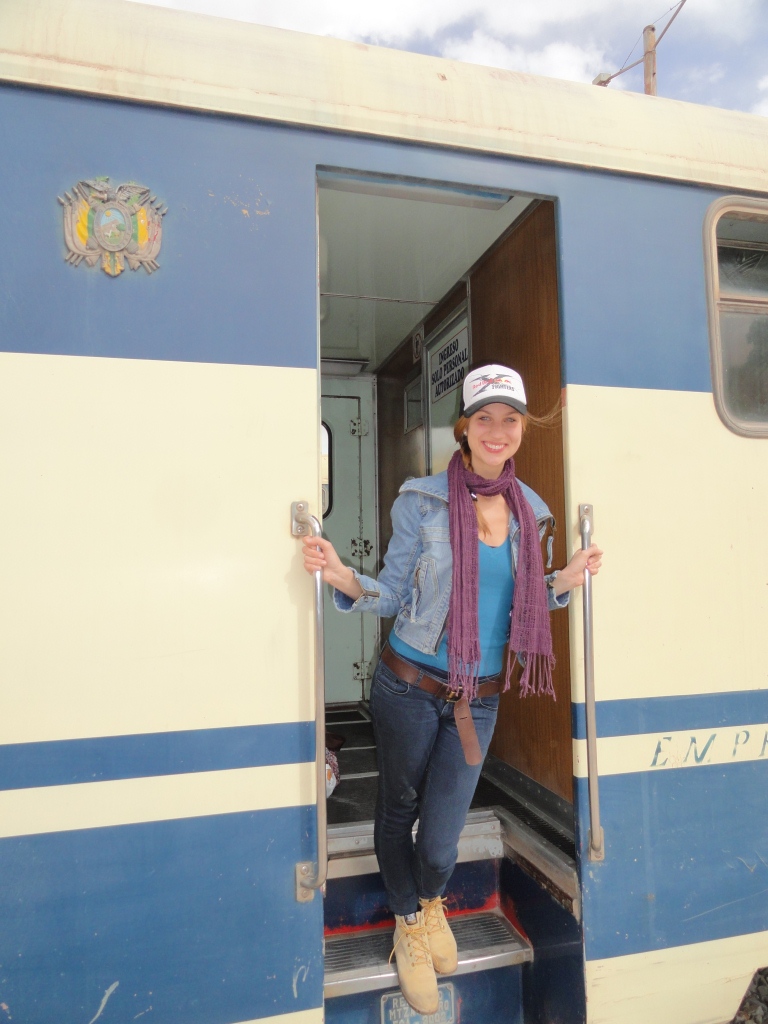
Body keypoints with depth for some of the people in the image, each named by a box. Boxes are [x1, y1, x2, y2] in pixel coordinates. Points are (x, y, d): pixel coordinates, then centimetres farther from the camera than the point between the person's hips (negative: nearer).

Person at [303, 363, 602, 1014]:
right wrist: (344, 578, -25)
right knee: (398, 813, 16)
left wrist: (565, 581, -4)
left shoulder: (530, 511, 3)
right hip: (410, 687, -2)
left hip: (480, 698, 3)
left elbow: (520, 599, 12)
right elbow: (393, 595, -7)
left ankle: (432, 903, 46)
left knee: (440, 839, 7)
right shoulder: (421, 501, -10)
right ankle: (409, 925, 47)